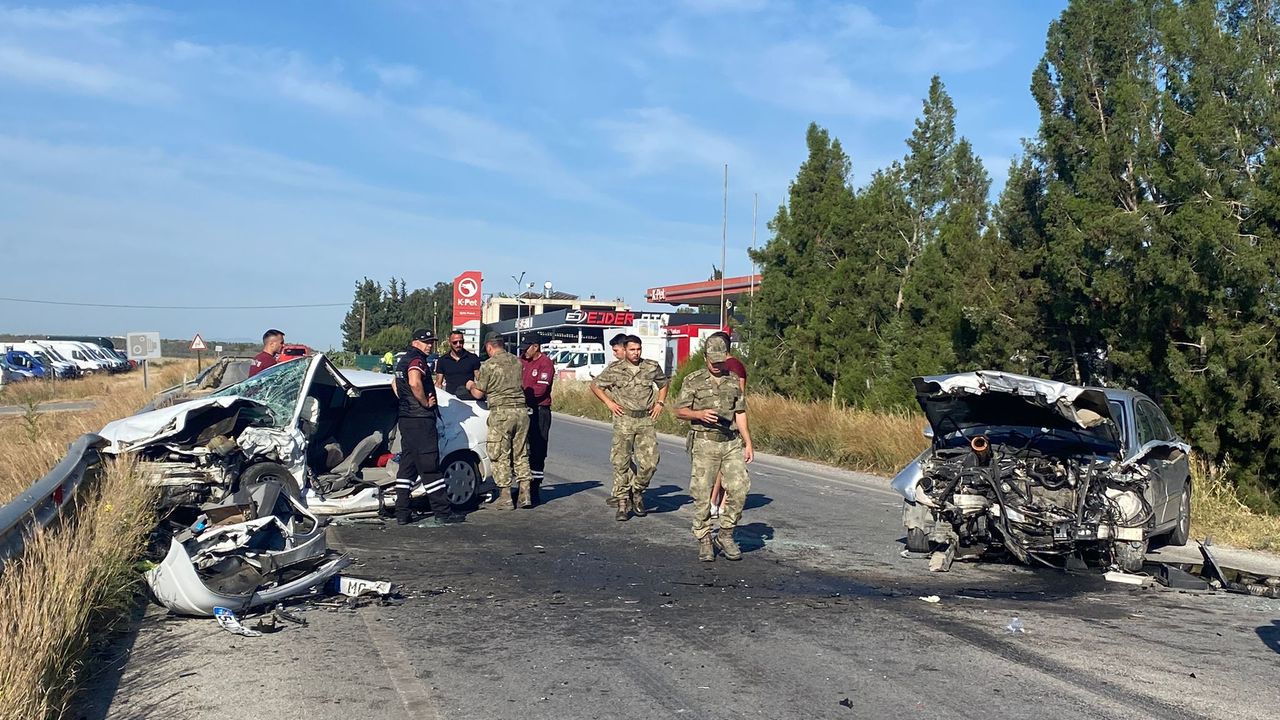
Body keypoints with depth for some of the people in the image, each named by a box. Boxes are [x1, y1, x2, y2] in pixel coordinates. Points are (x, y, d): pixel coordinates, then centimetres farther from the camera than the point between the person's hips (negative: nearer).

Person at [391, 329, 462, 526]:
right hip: (420, 420, -10)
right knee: (430, 467, -7)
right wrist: (425, 403, -18)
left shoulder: (403, 361, 20)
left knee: (407, 466, 11)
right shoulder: (417, 360, -12)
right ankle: (442, 513, -4)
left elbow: (394, 383, 36)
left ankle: (402, 512, 11)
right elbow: (414, 383, -31)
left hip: (405, 418, 10)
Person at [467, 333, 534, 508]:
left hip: (501, 412, -5)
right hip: (521, 410, 5)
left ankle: (505, 498, 5)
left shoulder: (488, 365, -5)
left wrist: (471, 386, 23)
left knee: (500, 456, 4)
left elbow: (478, 394, -1)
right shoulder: (517, 362, 11)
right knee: (521, 454, 12)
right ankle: (525, 495, 11)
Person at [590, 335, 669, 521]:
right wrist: (609, 402, 2)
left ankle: (637, 492, 19)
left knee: (650, 462, -6)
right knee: (621, 462, -2)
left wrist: (660, 402, 11)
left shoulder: (652, 367, 5)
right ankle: (622, 502, 7)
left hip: (646, 420, 2)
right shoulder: (615, 370, -1)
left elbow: (663, 383, 24)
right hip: (624, 420, -2)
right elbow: (595, 385, 11)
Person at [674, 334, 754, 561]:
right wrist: (700, 414, -19)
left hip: (732, 443, 3)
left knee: (739, 487, -9)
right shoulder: (693, 380, 2)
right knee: (702, 495, -2)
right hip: (704, 443, -3)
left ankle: (725, 535, 7)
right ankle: (704, 541, 11)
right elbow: (680, 411, 0)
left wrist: (748, 443, 9)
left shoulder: (734, 381, 13)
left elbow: (740, 414, 15)